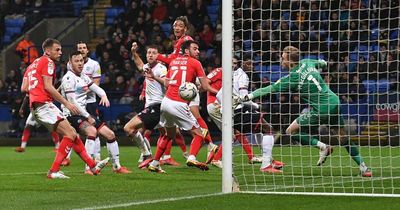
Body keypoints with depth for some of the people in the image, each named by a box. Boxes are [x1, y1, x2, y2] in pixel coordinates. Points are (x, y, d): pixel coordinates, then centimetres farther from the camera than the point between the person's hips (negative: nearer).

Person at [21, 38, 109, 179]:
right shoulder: (48, 62, -4)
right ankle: (54, 171, -18)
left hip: (36, 107, 10)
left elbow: (24, 88, 18)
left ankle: (92, 166, 9)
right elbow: (48, 87, -14)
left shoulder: (33, 64, 24)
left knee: (71, 133, 10)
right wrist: (66, 103, -12)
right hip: (44, 104, -10)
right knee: (70, 134, -14)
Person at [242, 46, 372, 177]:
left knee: (291, 131, 1)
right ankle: (362, 167, 13)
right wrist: (323, 63, 53)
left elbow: (270, 89, -11)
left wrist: (249, 96, -6)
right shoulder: (306, 63, 8)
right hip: (334, 102, 8)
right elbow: (321, 63, 30)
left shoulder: (292, 78, -12)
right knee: (343, 137, 15)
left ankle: (322, 147, -3)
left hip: (321, 109, -8)